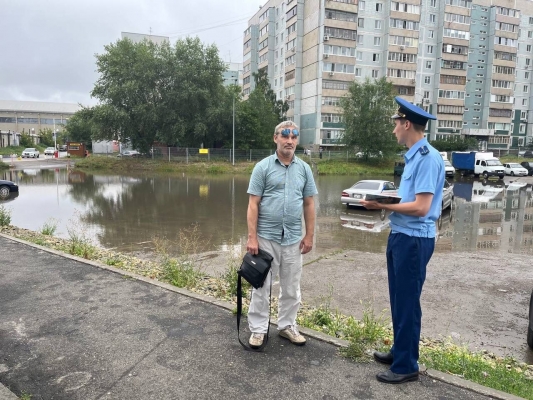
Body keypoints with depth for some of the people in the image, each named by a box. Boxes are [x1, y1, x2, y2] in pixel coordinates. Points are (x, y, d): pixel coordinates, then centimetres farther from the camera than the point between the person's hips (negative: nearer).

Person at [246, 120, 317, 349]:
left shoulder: (304, 169, 6)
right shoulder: (263, 167, -4)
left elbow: (309, 204, 9)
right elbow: (253, 204, -7)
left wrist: (309, 235, 4)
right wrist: (252, 237, -13)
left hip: (293, 239, 3)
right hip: (266, 237, -3)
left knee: (291, 288, 14)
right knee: (262, 286, 6)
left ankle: (287, 326, 30)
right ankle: (258, 329, 20)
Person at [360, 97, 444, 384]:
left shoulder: (428, 158, -18)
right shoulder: (413, 156, 12)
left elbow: (421, 207, -23)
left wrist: (383, 205, -19)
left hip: (414, 239, -10)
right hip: (400, 235, 10)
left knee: (407, 302, 3)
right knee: (398, 299, 19)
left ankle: (406, 366, 20)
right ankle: (399, 351, 37)